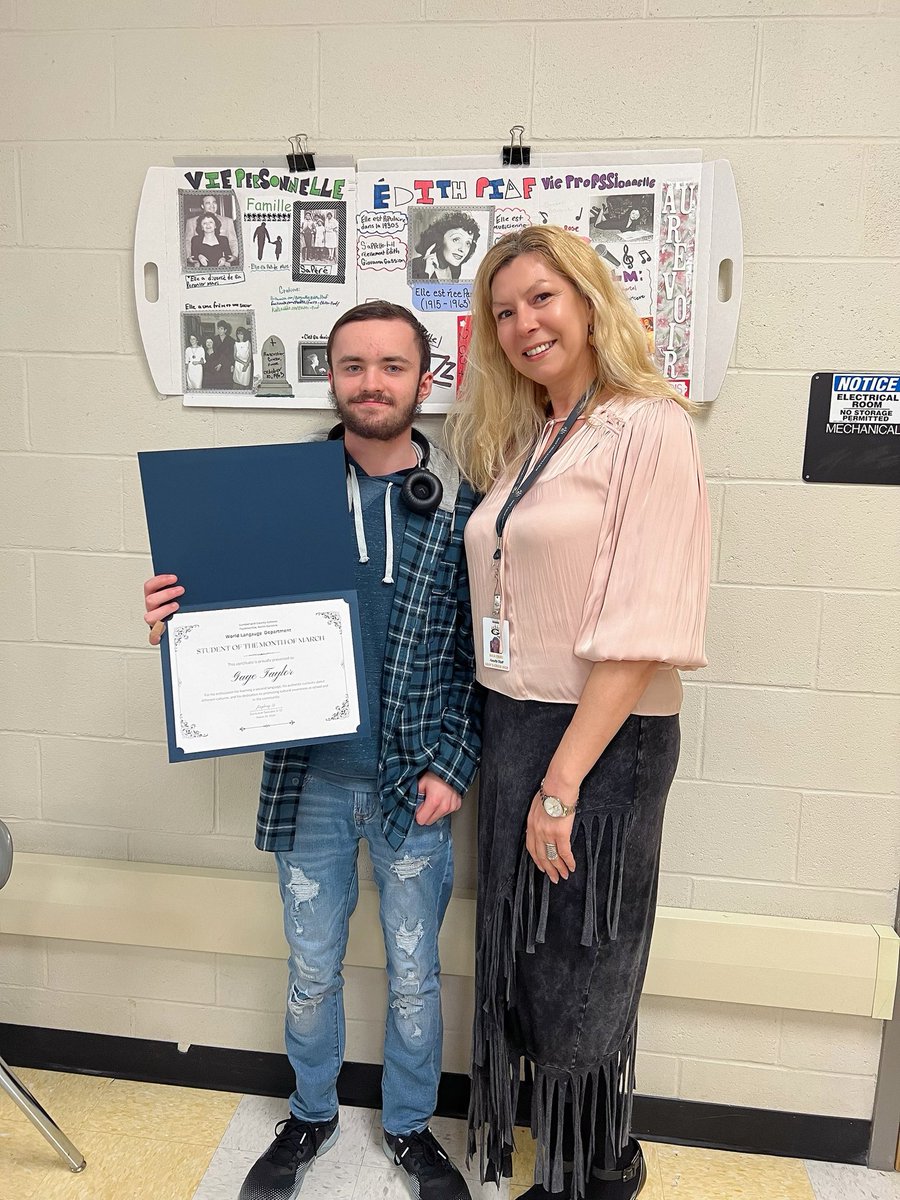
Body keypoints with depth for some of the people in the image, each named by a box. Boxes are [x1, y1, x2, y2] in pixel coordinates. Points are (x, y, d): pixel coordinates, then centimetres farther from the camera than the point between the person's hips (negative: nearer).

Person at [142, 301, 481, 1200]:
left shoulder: (461, 506, -7)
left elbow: (479, 653, -4)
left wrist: (453, 765, -9)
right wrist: (180, 615, -17)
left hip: (414, 780, -1)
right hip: (310, 778, 2)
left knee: (414, 974, 16)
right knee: (311, 967, 19)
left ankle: (410, 1126, 42)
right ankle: (311, 1114, 45)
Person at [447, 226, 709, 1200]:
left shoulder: (646, 428, -12)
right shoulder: (520, 443, 12)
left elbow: (640, 630, -19)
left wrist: (562, 782, -19)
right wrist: (504, 752, 6)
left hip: (604, 740, -7)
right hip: (512, 727, 8)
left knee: (576, 974, 9)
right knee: (521, 962, 19)